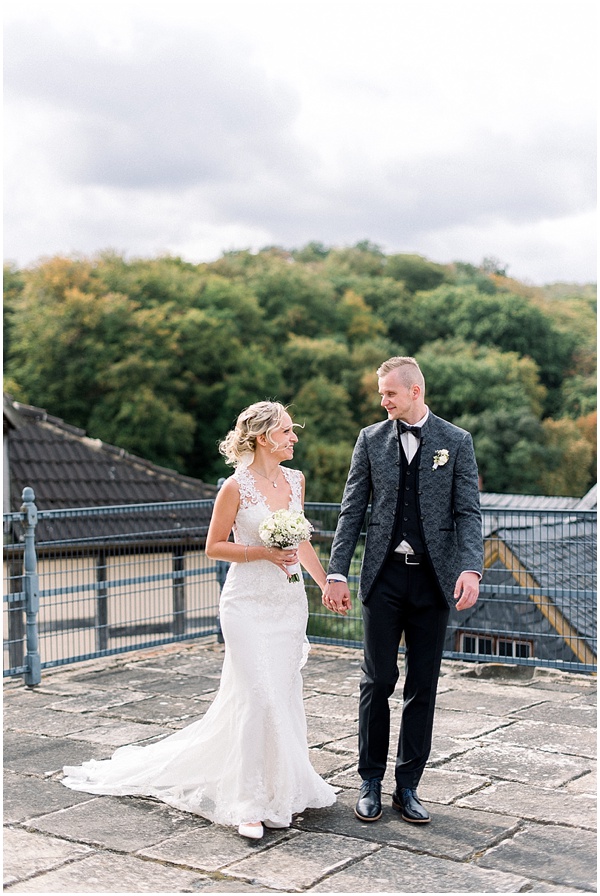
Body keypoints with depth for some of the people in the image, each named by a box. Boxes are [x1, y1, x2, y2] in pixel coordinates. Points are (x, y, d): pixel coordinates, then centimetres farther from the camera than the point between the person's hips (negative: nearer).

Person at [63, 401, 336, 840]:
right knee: (258, 696, -10)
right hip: (249, 602, -6)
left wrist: (327, 582, 18)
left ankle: (282, 783, 25)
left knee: (283, 693, 10)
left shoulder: (296, 479, 7)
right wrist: (263, 552, -17)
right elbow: (214, 546, -6)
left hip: (289, 601, 6)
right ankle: (252, 803, -2)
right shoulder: (237, 486, -11)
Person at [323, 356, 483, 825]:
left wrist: (471, 568, -19)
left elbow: (468, 512, -4)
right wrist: (337, 574, -2)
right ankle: (371, 783, 16)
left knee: (423, 686, 6)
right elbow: (352, 510, 4)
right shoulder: (371, 439, 5)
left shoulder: (457, 441, 1)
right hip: (385, 575, 0)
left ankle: (408, 787, 17)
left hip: (433, 577, 0)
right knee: (378, 680, 3)